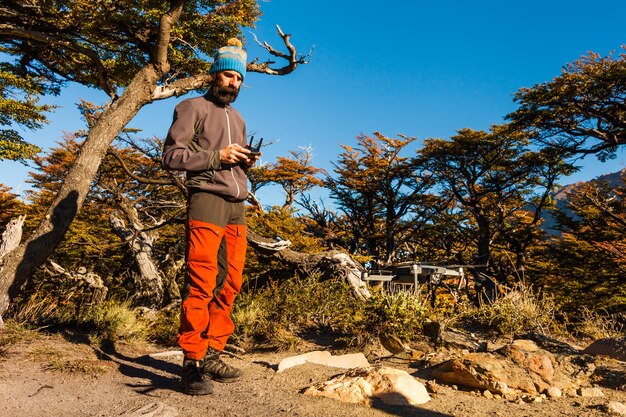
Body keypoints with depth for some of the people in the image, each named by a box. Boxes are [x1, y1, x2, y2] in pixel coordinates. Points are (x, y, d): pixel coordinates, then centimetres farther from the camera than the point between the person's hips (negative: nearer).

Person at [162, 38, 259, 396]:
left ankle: (213, 355, 10)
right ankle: (192, 362, -5)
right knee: (202, 283, -12)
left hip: (238, 205, 7)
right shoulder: (193, 108, 7)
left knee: (230, 284, 3)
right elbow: (171, 156, -3)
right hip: (207, 199, -7)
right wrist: (217, 155, -12)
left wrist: (247, 161, 5)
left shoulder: (238, 118, 27)